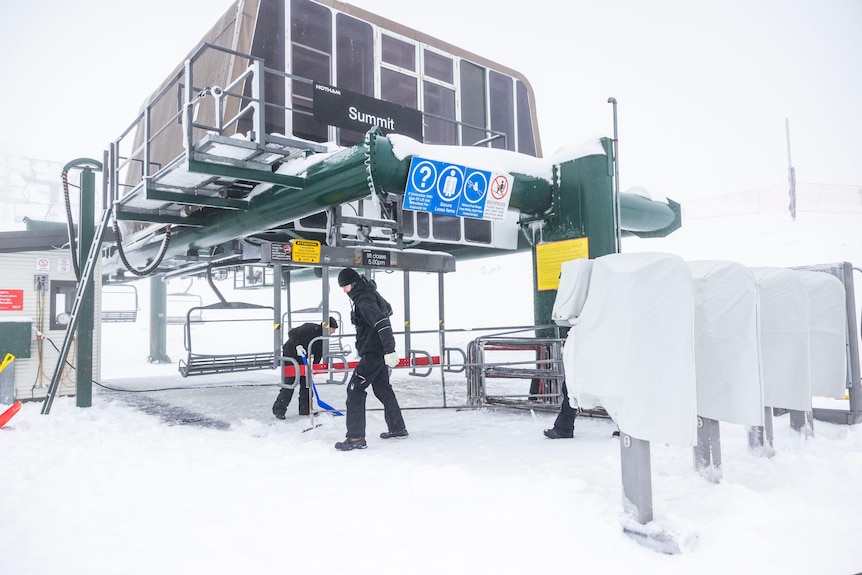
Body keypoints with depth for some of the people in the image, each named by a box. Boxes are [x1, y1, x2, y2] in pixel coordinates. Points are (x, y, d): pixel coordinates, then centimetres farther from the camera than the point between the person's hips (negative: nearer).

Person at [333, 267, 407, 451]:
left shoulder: (364, 299, -19)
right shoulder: (368, 292, 12)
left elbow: (382, 323, -29)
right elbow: (387, 310, 29)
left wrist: (389, 350, -35)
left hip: (373, 352, -11)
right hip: (377, 352, 11)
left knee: (355, 389, -10)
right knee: (382, 388, 19)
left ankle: (356, 437, -11)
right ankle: (398, 428, 30)